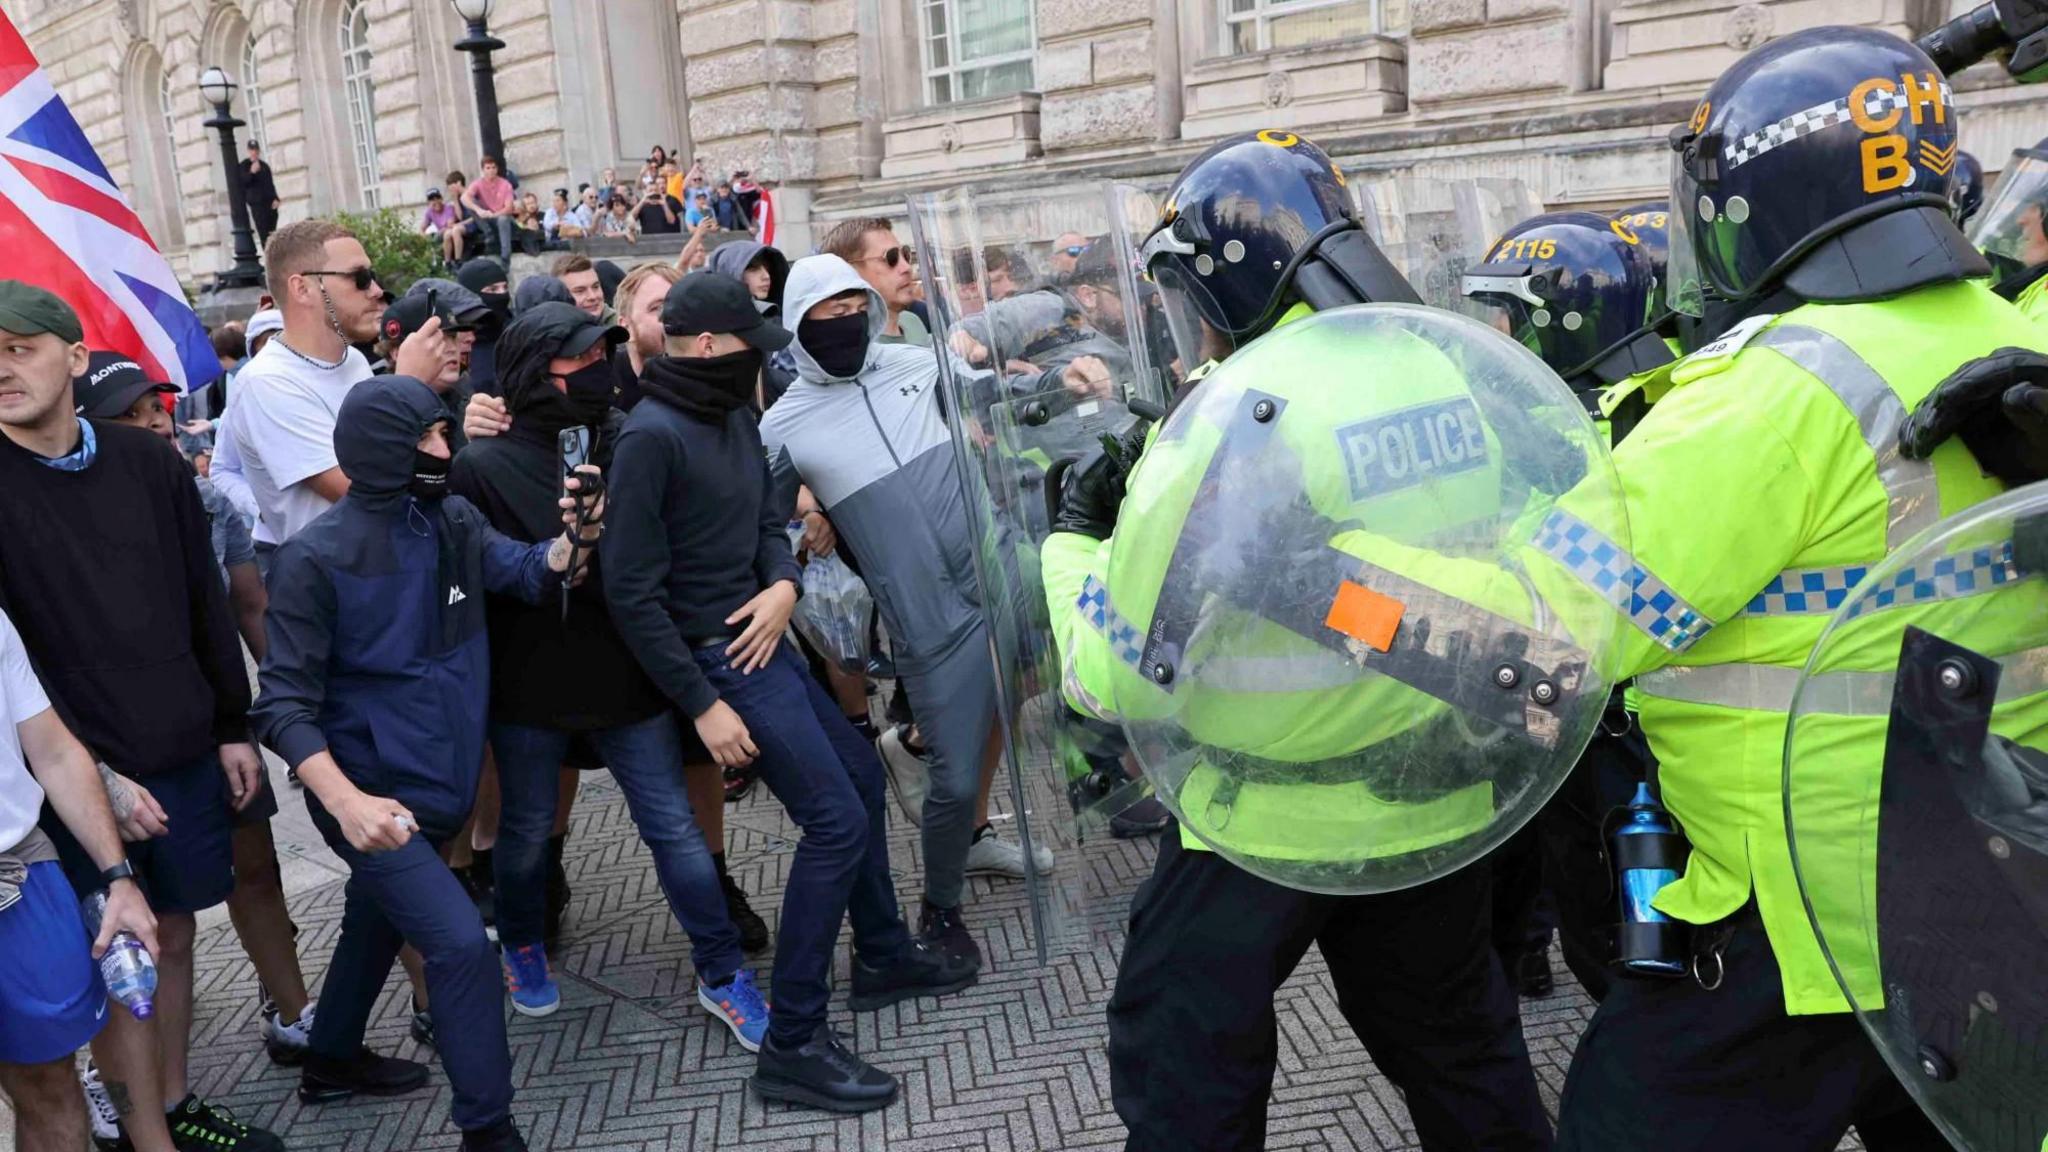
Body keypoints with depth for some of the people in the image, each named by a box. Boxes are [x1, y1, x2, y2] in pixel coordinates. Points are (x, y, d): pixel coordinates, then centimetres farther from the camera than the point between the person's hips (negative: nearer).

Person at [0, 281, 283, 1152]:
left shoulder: (146, 460, 2)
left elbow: (205, 602, 8)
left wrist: (232, 727, 9)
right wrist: (88, 772, -17)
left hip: (184, 752, 4)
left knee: (173, 932, 15)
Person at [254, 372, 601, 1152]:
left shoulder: (454, 520, -1)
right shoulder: (318, 557, -20)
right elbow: (285, 706, -20)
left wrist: (575, 537, -30)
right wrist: (347, 802, -33)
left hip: (441, 780, 7)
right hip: (375, 794, -7)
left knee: (379, 924, 26)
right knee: (461, 943, -16)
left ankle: (332, 1060, 50)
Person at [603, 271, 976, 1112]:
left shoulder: (736, 419, 8)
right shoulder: (652, 436, -18)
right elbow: (632, 591, -20)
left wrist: (783, 585, -7)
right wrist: (702, 705, -20)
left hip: (762, 638, 9)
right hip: (717, 657, -9)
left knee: (862, 777, 19)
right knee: (836, 821, -11)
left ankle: (882, 956, 38)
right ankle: (791, 1045, -2)